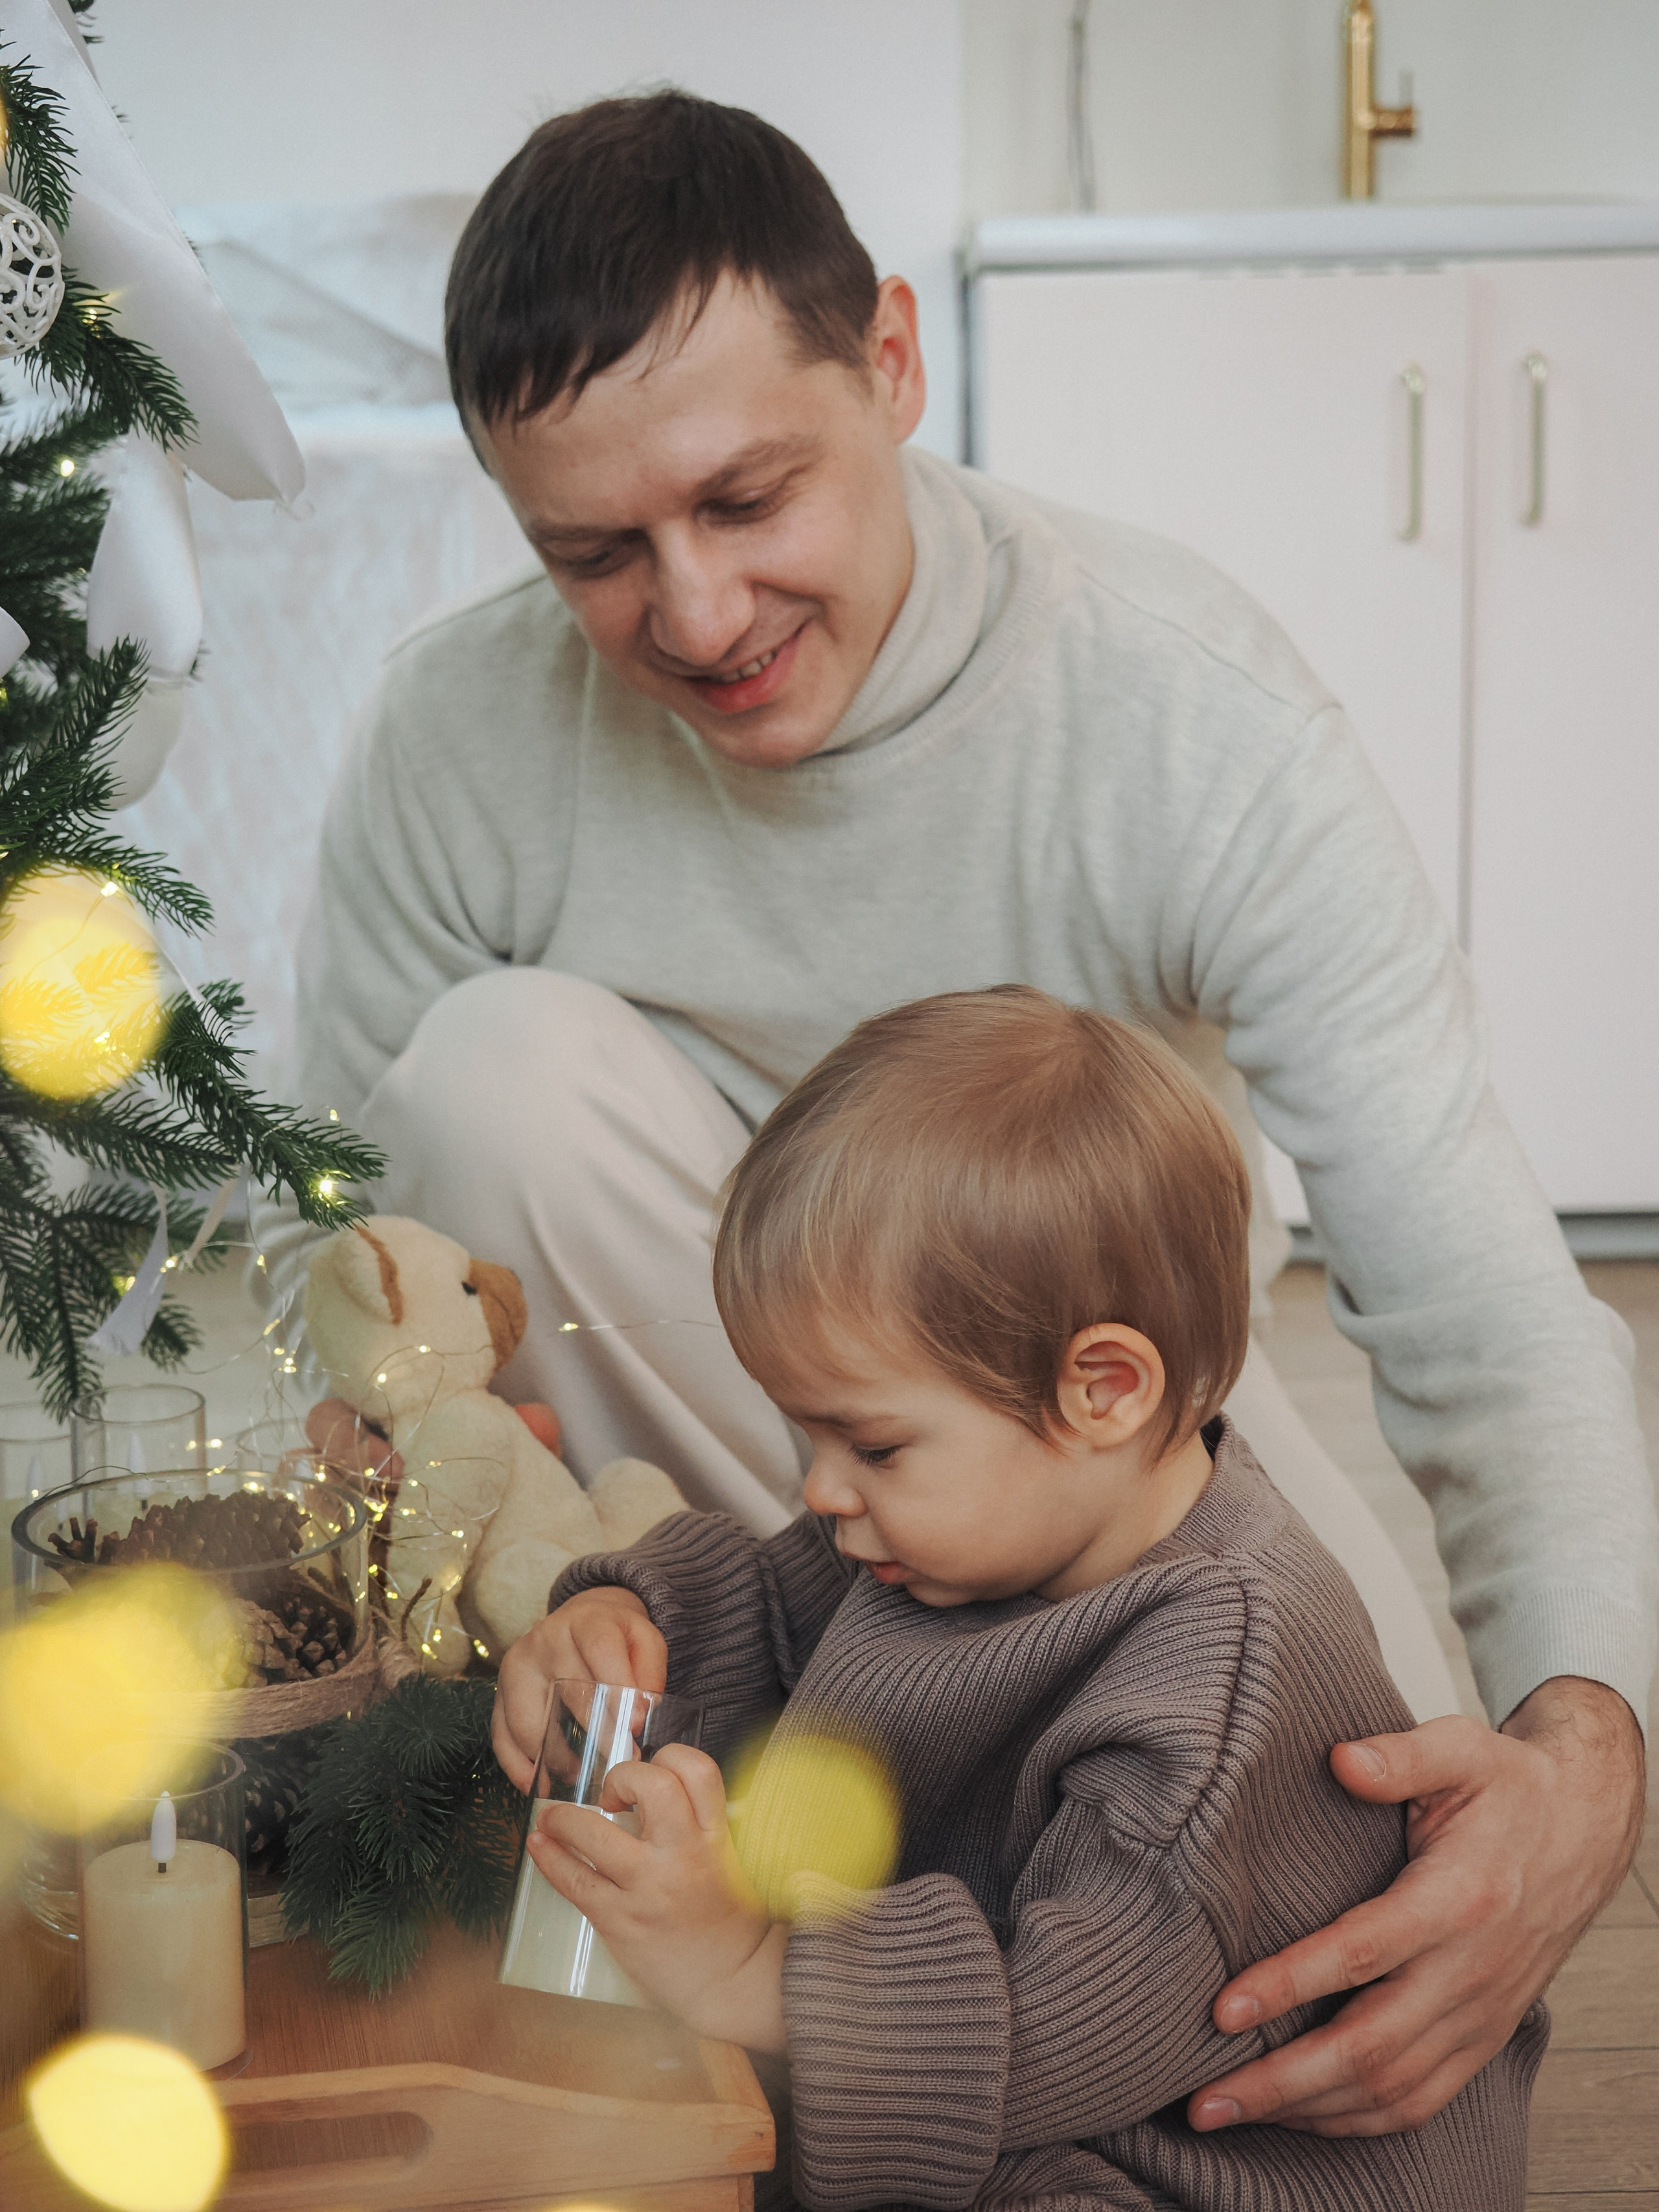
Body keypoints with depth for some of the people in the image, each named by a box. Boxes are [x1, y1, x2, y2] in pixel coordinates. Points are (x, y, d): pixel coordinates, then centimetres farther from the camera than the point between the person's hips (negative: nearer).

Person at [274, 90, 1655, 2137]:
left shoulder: (1188, 704, -25)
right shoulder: (460, 737, -20)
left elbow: (1487, 1317, -29)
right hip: (692, 1417, 1)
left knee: (1408, 1879, -23)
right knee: (501, 1062, -30)